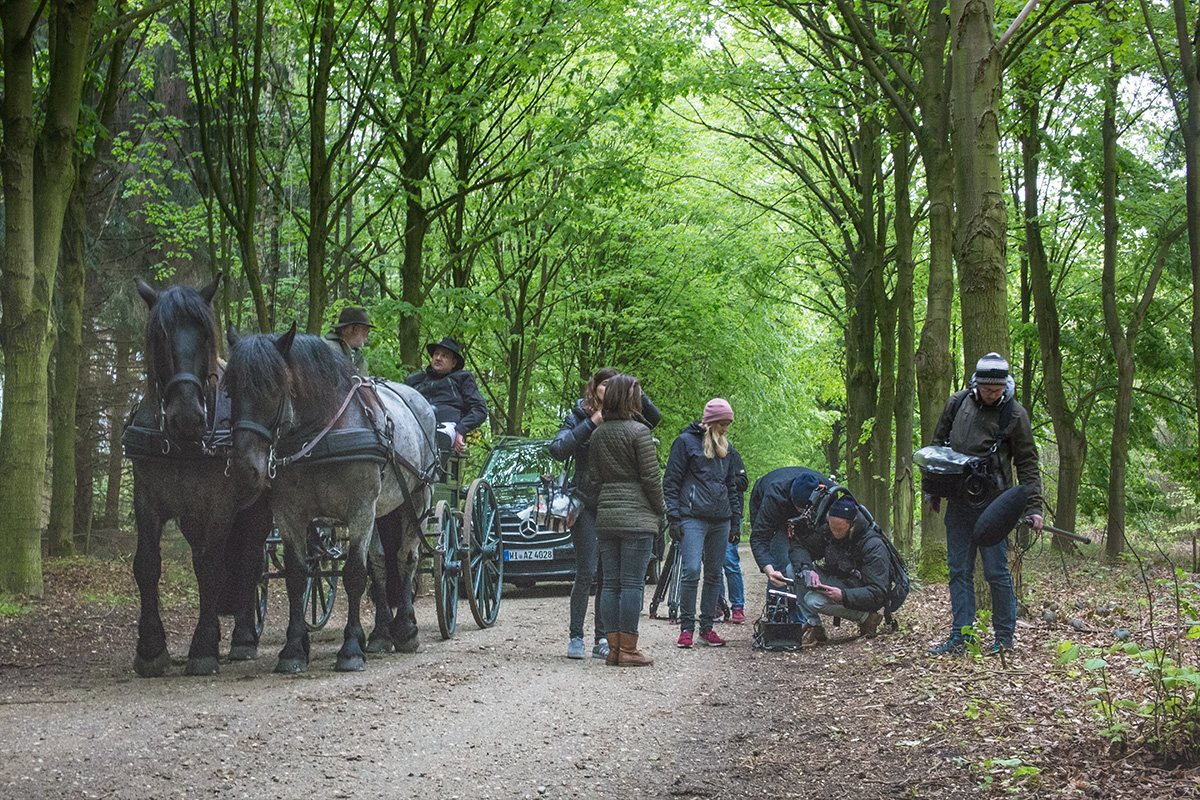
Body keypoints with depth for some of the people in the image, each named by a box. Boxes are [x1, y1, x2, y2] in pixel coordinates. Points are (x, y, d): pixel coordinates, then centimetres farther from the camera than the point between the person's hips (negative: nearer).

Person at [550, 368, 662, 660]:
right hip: (586, 505, -3)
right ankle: (576, 637, 0)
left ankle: (602, 639, 10)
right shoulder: (578, 417, 2)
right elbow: (557, 449, -12)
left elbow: (653, 418, -7)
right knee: (586, 573, -9)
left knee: (609, 575, 4)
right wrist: (591, 424, -15)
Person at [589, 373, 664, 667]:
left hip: (606, 517, 6)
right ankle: (627, 650, -4)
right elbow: (651, 477, -9)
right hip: (637, 517, -6)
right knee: (632, 584, -4)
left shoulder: (598, 433, 10)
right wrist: (659, 510, 3)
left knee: (611, 583, 7)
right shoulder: (638, 431, -9)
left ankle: (614, 648, 8)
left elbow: (594, 476, 12)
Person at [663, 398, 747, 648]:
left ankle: (707, 627, 14)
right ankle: (686, 628, -7)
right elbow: (671, 482, -2)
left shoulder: (726, 448, 17)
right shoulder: (686, 441, -1)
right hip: (693, 518, -6)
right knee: (691, 570, -15)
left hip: (720, 521, 6)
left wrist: (734, 520, 18)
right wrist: (673, 517, -9)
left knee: (714, 574, 7)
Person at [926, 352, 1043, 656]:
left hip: (993, 504, -4)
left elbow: (1027, 463, 0)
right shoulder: (957, 404, 6)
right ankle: (959, 637, 11)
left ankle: (1004, 637, 9)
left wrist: (1033, 507, -7)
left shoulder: (1014, 413, -3)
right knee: (959, 570, 6)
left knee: (996, 571, -2)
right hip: (958, 502, 4)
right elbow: (937, 446, 17)